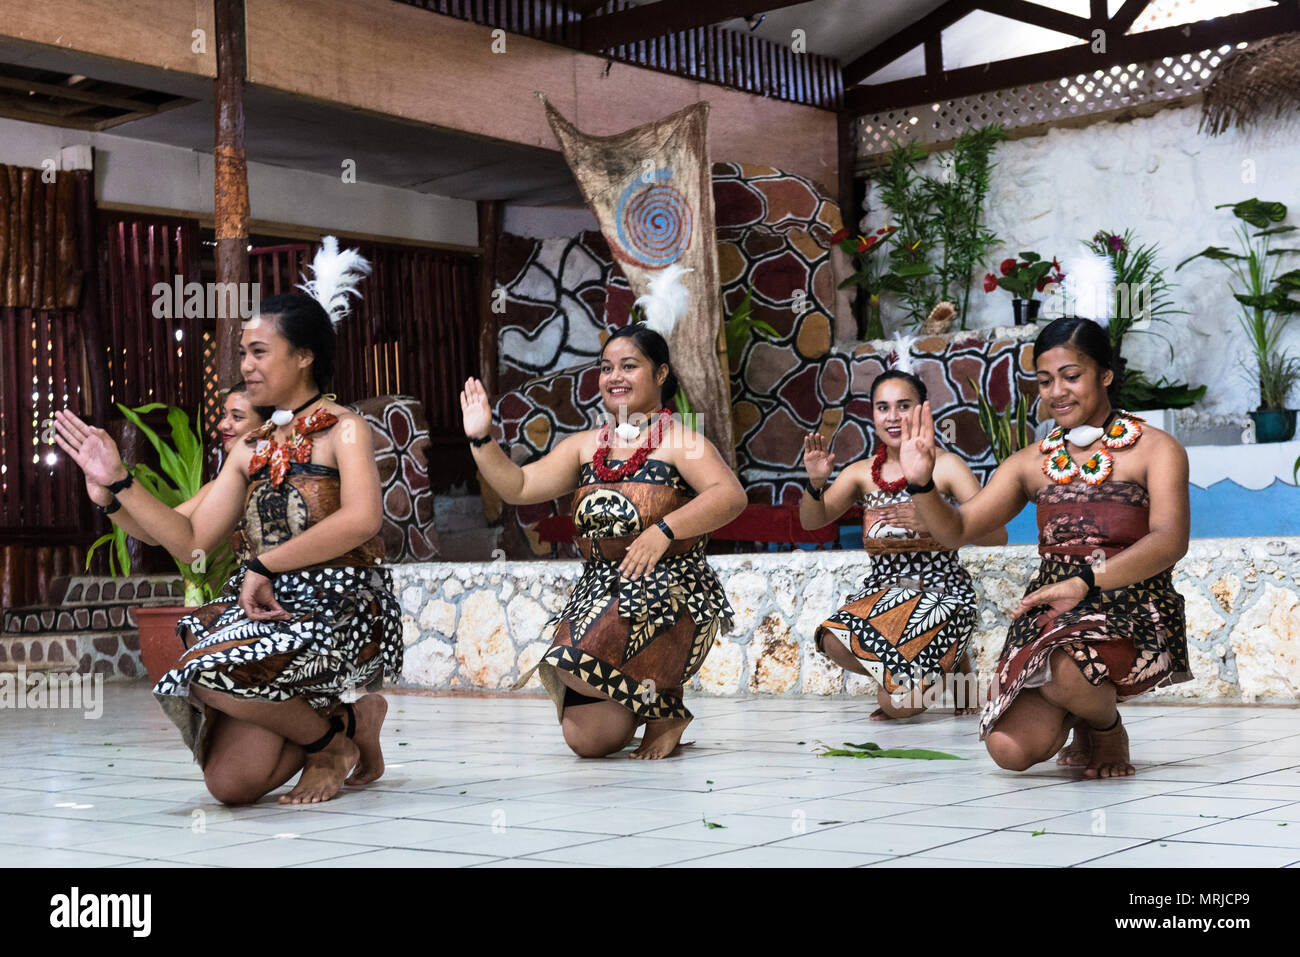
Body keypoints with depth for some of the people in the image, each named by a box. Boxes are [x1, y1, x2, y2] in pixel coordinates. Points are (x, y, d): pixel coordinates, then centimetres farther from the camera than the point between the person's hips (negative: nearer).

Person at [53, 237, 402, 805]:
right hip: (270, 613, 6)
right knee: (231, 784, -10)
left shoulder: (342, 429, -3)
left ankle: (333, 738, -5)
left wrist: (264, 565, -18)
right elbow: (190, 540, 11)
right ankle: (345, 726, 15)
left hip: (342, 613, -6)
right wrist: (117, 481, 5)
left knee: (214, 672, -31)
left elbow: (361, 520, -22)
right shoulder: (251, 450, 16)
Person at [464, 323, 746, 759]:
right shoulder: (585, 446, 17)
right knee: (587, 741, -8)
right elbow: (520, 487, 13)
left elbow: (731, 495, -16)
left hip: (668, 588, -5)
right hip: (596, 589, 6)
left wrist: (664, 530, -27)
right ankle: (642, 698, 26)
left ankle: (666, 708, -3)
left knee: (578, 663, -31)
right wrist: (481, 440, 0)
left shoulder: (678, 440, -1)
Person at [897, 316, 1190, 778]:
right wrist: (920, 483, -10)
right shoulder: (1032, 463, 15)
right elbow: (958, 529, 11)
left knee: (1063, 672, -38)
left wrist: (1085, 581, -29)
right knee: (1011, 750, -21)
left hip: (1132, 607, -4)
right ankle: (1079, 708, 15)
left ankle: (1107, 727, -1)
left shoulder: (1155, 449, 3)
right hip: (1050, 614, 4)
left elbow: (1170, 541, -13)